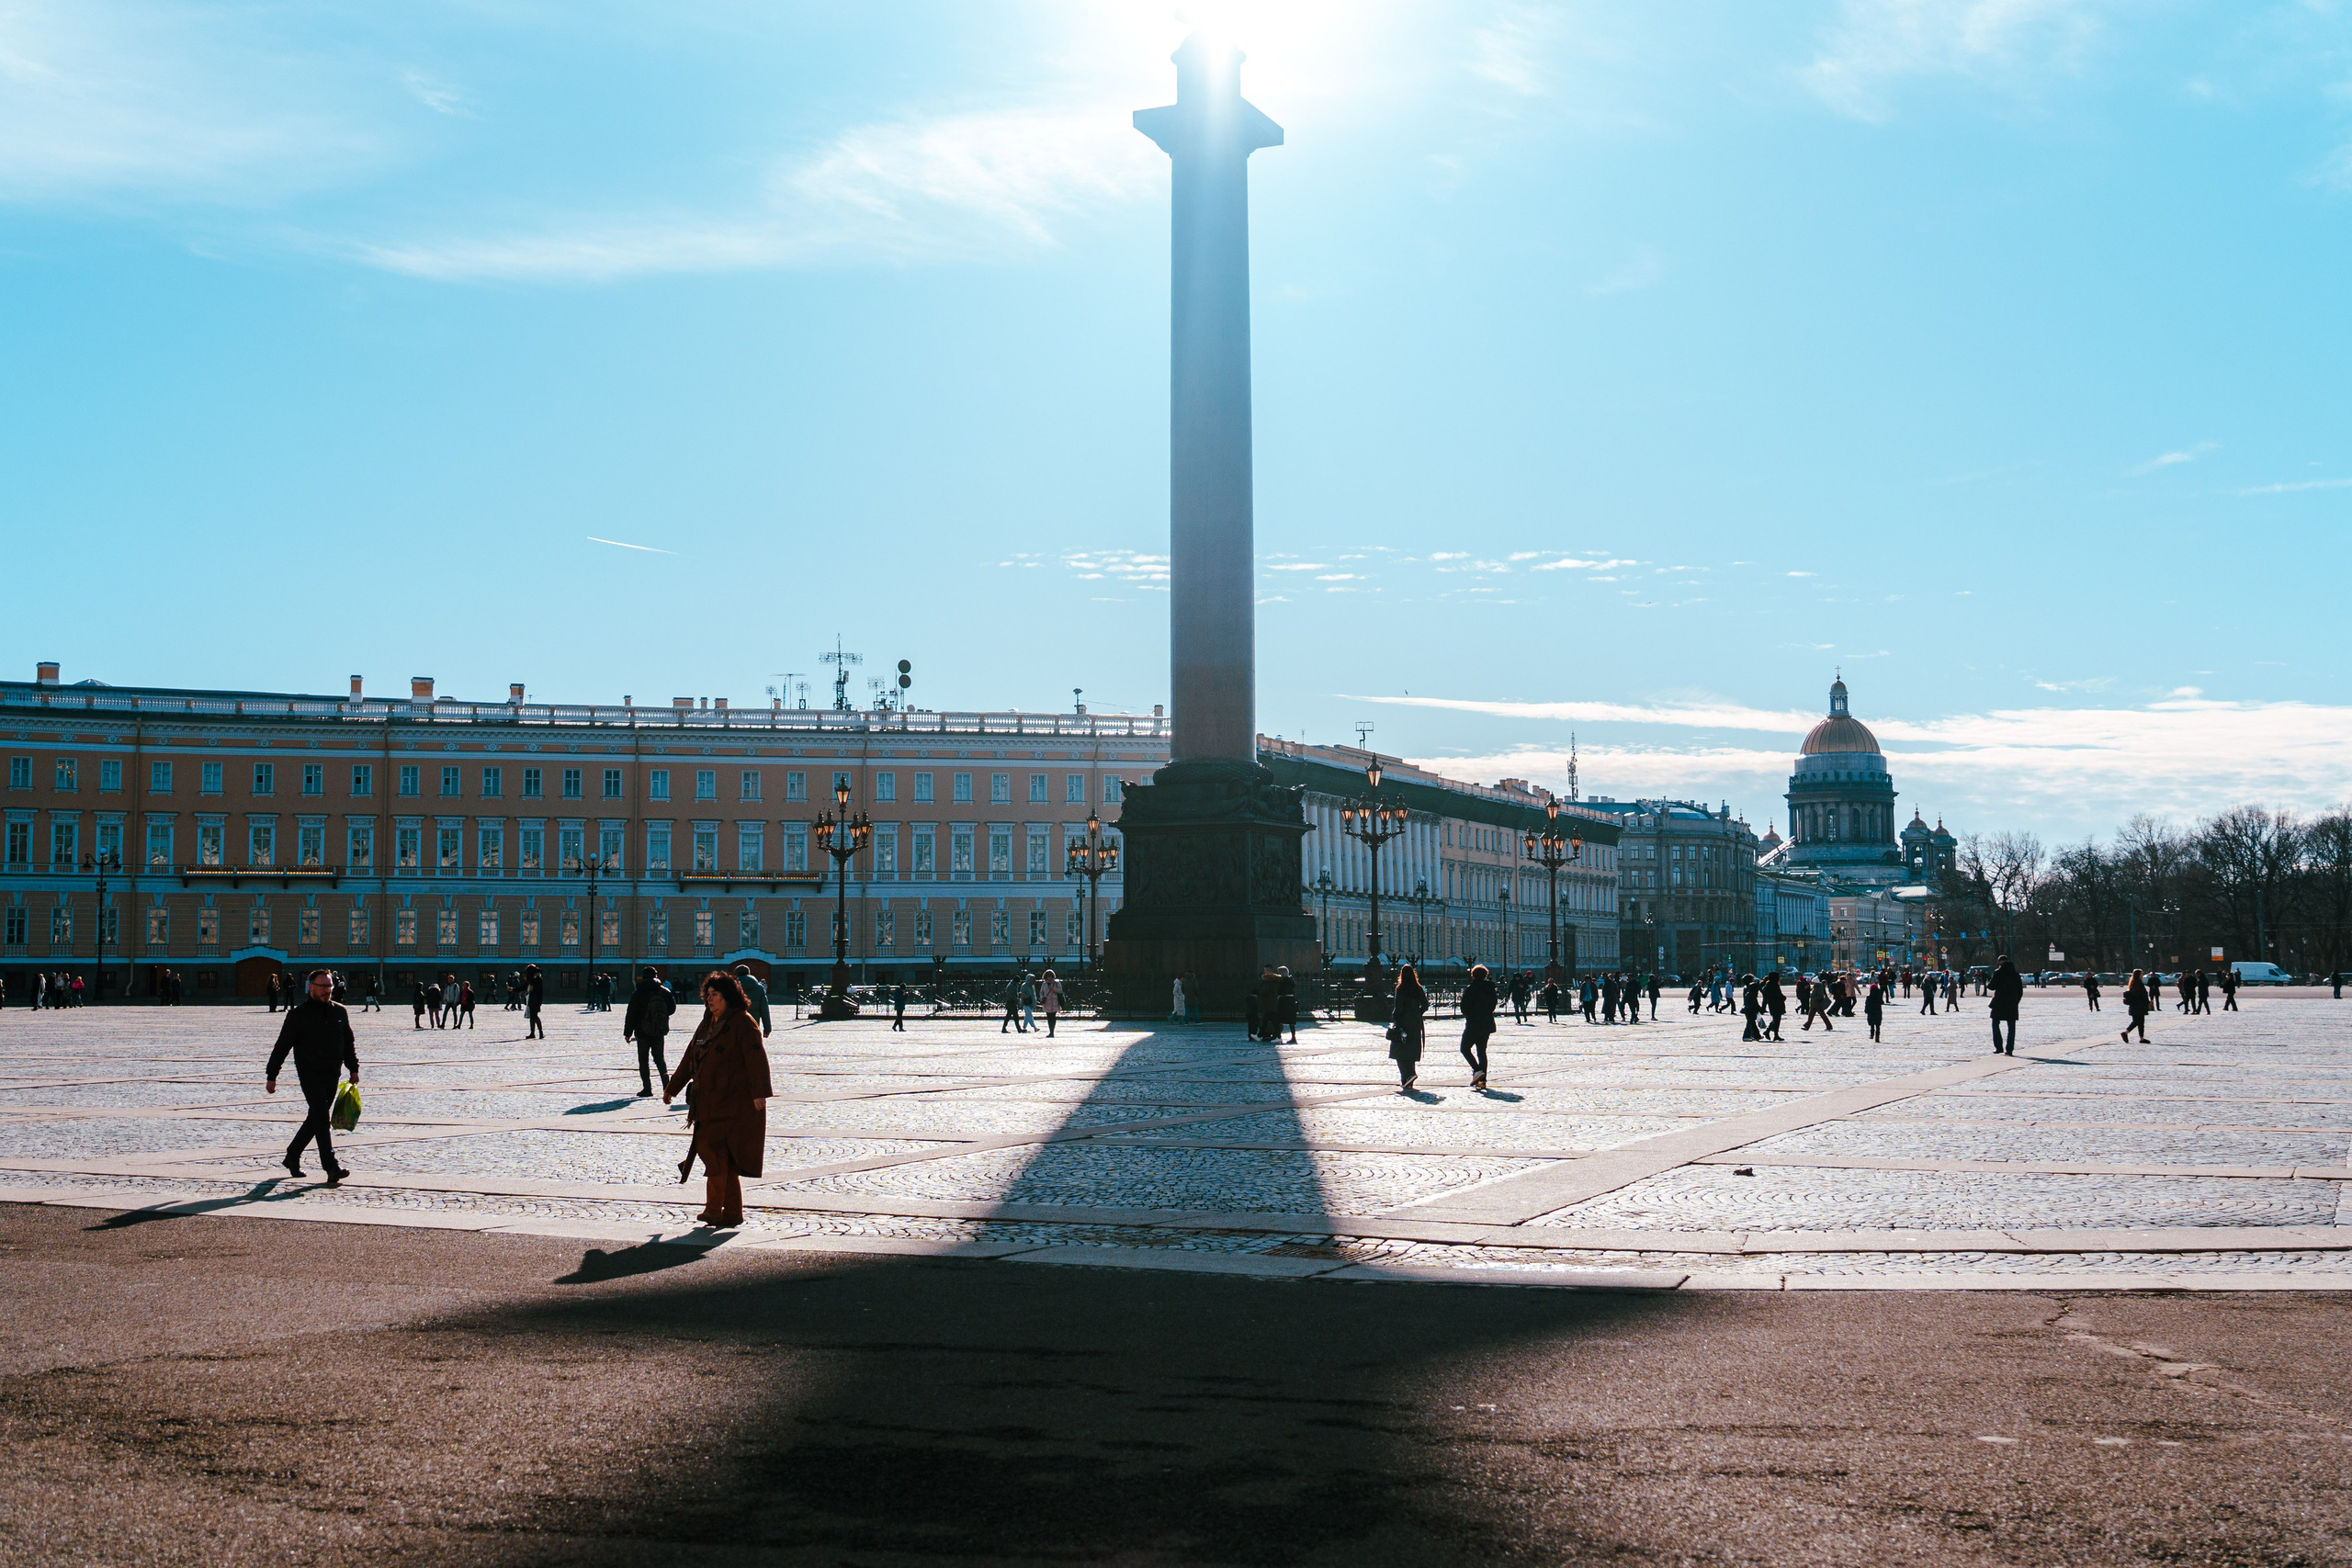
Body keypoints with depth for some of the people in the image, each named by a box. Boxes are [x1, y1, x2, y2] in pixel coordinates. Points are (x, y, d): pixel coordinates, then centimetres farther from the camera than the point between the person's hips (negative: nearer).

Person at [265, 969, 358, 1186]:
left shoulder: (339, 1012, 9)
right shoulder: (298, 1013, -5)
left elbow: (348, 1043, 19)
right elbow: (282, 1046, -3)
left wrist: (353, 1068, 12)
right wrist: (271, 1076, -3)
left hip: (332, 1075, 6)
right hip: (309, 1073, -6)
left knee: (316, 1118, 13)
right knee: (321, 1117, -15)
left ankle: (292, 1156, 32)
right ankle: (331, 1168, -20)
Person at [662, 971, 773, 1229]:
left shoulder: (743, 1023, -8)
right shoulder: (707, 1025, 18)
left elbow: (756, 1059, -17)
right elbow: (689, 1060, 27)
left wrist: (759, 1092, -27)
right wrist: (671, 1088, 31)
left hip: (733, 1102, -8)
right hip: (708, 1103, 8)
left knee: (715, 1152, -11)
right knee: (723, 1159, 7)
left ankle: (714, 1209, -5)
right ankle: (732, 1212, 10)